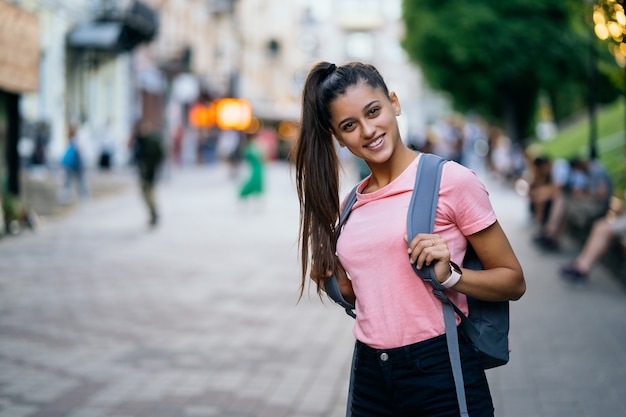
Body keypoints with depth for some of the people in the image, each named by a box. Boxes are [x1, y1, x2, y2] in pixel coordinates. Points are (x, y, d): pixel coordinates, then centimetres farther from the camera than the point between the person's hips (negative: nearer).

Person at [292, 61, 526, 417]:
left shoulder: (451, 180, -8)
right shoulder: (351, 205, 9)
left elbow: (514, 282, -5)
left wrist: (448, 275, -20)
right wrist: (335, 279, 2)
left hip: (440, 374, -5)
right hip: (370, 379, 5)